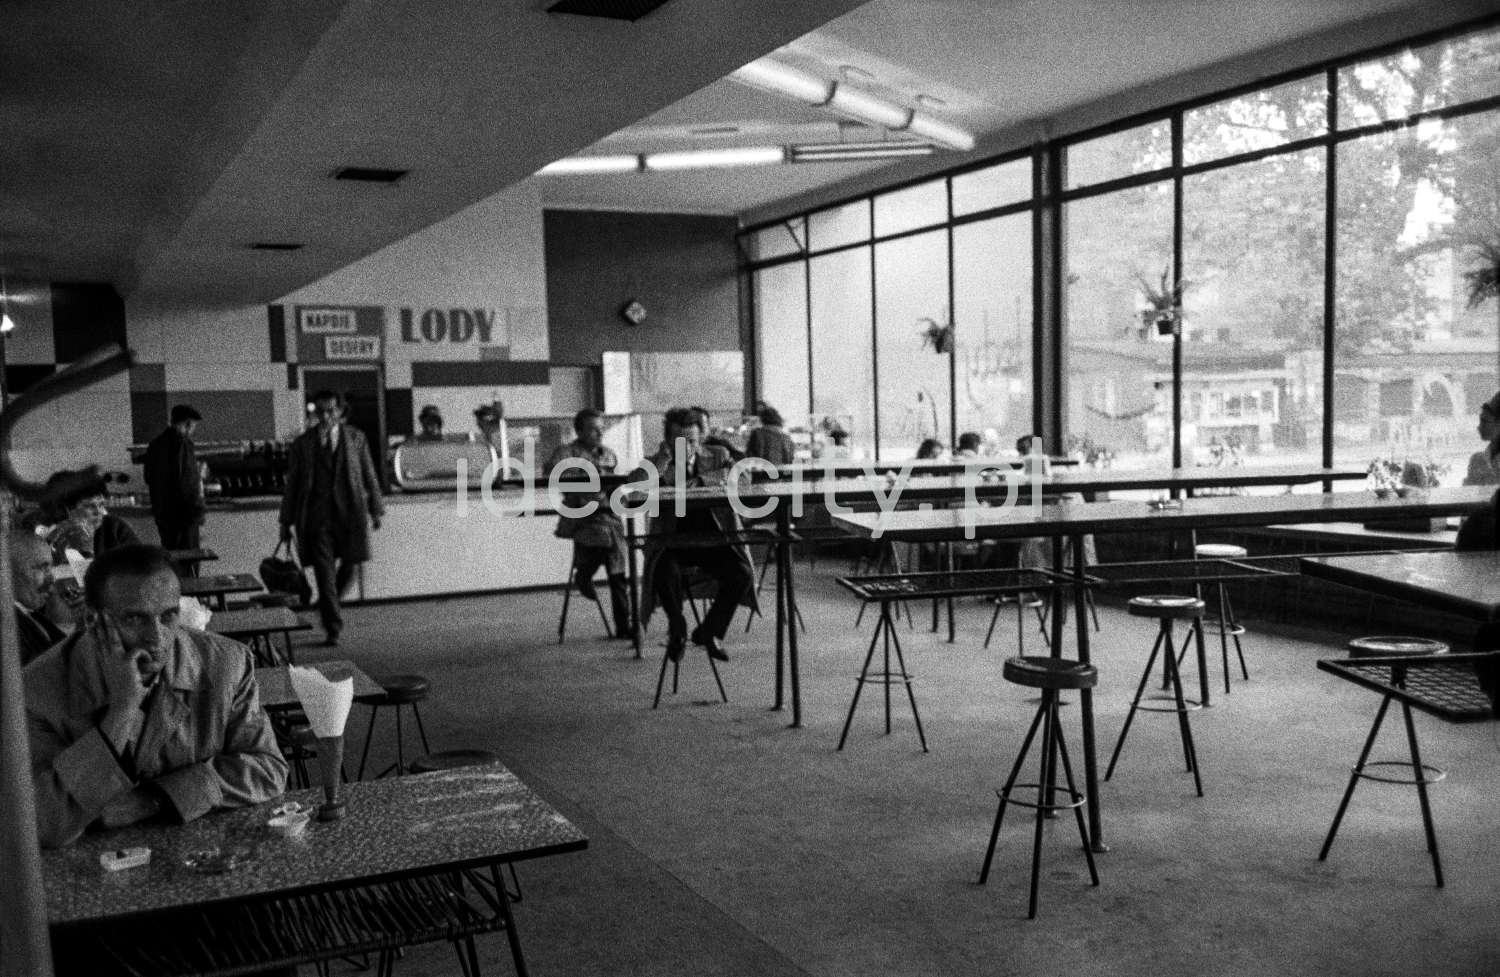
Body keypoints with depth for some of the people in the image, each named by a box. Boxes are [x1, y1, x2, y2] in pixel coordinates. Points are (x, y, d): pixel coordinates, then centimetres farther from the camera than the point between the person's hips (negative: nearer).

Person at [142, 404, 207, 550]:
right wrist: (198, 518, -16)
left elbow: (149, 479, 20)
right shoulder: (182, 444, -15)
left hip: (161, 512, 9)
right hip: (182, 515, -9)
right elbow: (188, 484, -19)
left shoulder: (155, 443, 11)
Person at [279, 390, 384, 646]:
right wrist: (287, 521, 6)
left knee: (349, 566, 5)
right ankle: (332, 628, 1)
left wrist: (376, 509, 8)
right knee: (324, 573, -5)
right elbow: (292, 484, 7)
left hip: (350, 512, 1)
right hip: (316, 516, -1)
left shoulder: (356, 437, 6)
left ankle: (328, 605, 34)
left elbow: (369, 475, 10)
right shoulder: (302, 444, 4)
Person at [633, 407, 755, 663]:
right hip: (673, 542, -2)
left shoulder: (717, 456, 10)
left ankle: (710, 631, 2)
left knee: (742, 574, -23)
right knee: (665, 573, -34)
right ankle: (677, 629, -4)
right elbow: (634, 486, -16)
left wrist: (697, 480, -16)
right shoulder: (657, 464, 5)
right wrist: (667, 455, -16)